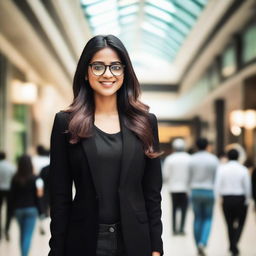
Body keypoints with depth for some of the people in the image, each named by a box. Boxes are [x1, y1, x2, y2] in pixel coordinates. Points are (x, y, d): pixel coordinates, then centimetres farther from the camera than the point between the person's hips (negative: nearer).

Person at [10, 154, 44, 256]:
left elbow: (12, 195, 0)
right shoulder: (34, 179, -11)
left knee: (22, 234, 20)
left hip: (18, 209, 3)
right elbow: (38, 195, -8)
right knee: (28, 235, -2)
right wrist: (39, 209, 2)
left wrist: (13, 209, 9)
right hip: (31, 209, -3)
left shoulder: (15, 179, -4)